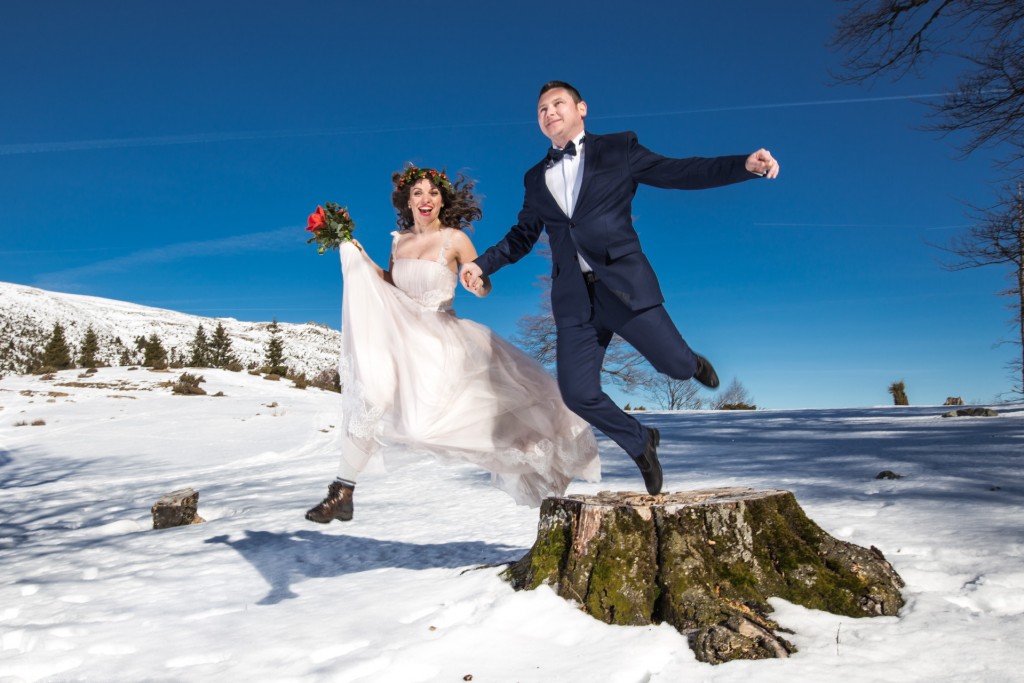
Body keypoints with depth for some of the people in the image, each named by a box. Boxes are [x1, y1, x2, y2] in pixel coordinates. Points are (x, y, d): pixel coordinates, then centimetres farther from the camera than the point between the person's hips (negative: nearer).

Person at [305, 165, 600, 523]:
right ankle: (342, 492, 1)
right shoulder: (399, 239, 8)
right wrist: (358, 257, 8)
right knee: (366, 399, -11)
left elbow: (484, 287, -6)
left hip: (440, 339, -4)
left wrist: (478, 283, -29)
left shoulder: (455, 239, -6)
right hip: (399, 336, 4)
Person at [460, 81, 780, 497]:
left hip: (625, 283, -3)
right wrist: (482, 264, 13)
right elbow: (522, 236, 24)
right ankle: (640, 443, 23)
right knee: (577, 392, -5)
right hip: (573, 298, 3)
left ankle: (694, 366, 36)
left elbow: (679, 172, 1)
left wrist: (745, 164, -10)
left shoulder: (618, 150, 6)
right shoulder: (536, 179, 16)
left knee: (675, 363, -6)